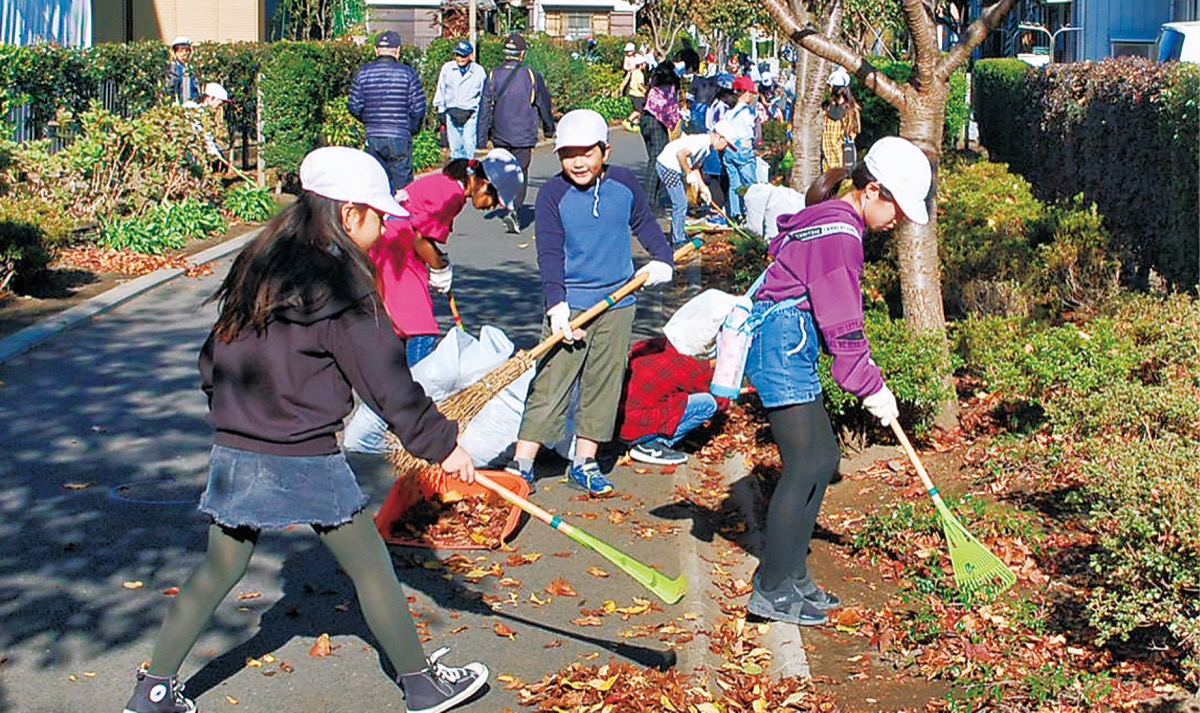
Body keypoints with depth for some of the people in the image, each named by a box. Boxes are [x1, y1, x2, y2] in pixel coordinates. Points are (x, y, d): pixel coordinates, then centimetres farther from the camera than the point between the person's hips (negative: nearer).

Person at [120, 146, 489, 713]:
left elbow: (215, 354, 17)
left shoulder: (258, 265, 8)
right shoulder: (340, 283, -13)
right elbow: (386, 381, -12)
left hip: (234, 454, 7)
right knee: (371, 569, 8)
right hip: (305, 463, -6)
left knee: (219, 570, 17)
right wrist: (441, 443, -5)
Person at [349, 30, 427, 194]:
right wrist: (412, 128, 13)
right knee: (402, 183, 3)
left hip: (372, 137, 3)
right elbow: (418, 108, -5)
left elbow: (354, 107, 2)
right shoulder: (407, 73, -4)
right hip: (400, 137, -3)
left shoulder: (362, 73, 2)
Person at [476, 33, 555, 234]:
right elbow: (544, 104, 4)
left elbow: (485, 108, 0)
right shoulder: (531, 76, -6)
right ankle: (514, 209, -19)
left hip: (500, 136, 3)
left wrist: (482, 137, 5)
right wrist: (549, 128, 20)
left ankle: (511, 209, 21)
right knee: (520, 173, -2)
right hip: (523, 136, -3)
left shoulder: (493, 75, -1)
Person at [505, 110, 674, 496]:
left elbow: (644, 223, 19)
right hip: (570, 303, -3)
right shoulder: (553, 194, -7)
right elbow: (549, 254, -11)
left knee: (604, 384, 8)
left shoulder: (624, 183, 1)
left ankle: (584, 464, 19)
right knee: (549, 383, -6)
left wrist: (662, 258, 6)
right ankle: (521, 464, 0)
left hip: (618, 303, 3)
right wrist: (557, 305, -21)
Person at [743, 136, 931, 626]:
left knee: (823, 456, 13)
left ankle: (791, 576, 20)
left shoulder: (831, 219, 16)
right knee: (805, 464, -9)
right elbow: (841, 324, -16)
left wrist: (861, 365, 14)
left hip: (786, 346, 11)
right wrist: (873, 387, -9)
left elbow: (839, 313, 21)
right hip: (781, 346, -11)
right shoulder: (838, 229, -16)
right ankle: (772, 591, -2)